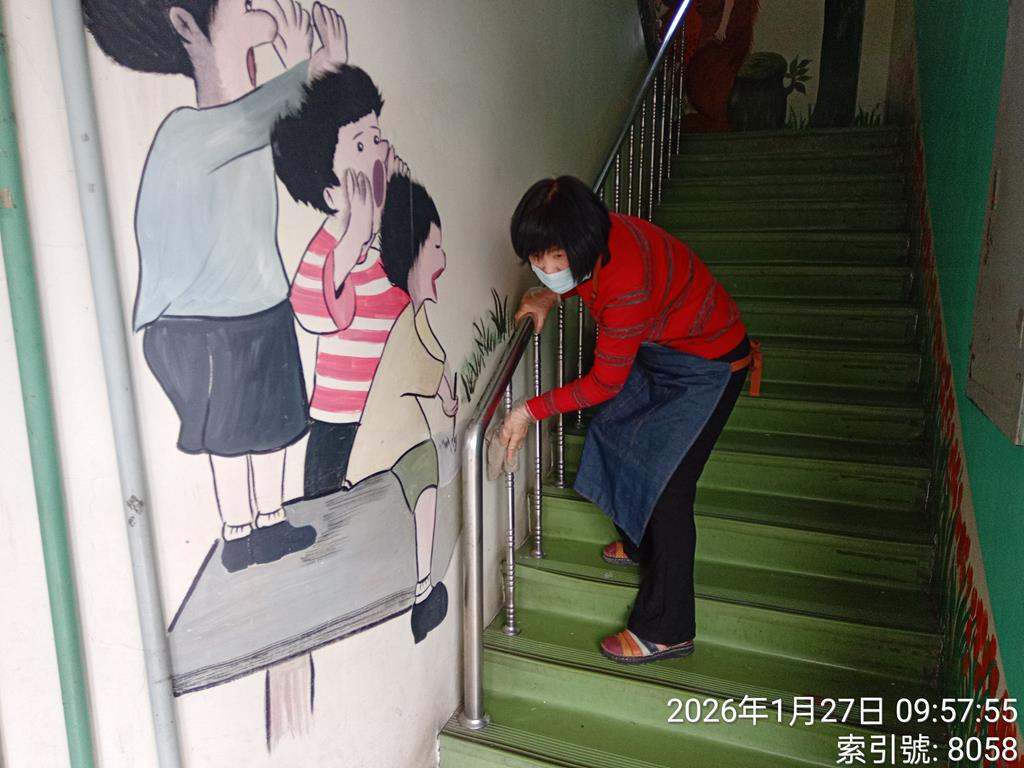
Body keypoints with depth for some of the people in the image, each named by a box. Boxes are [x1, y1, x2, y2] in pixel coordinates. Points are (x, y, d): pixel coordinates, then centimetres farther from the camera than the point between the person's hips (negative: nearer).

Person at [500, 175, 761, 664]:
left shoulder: (628, 284, -39)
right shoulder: (591, 242, -14)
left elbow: (605, 382, -29)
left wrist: (532, 411, -23)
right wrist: (551, 295, -5)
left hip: (707, 362, -9)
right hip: (657, 347, 9)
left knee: (666, 480, -10)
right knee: (619, 430, 20)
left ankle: (666, 631, 4)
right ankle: (641, 544, 45)